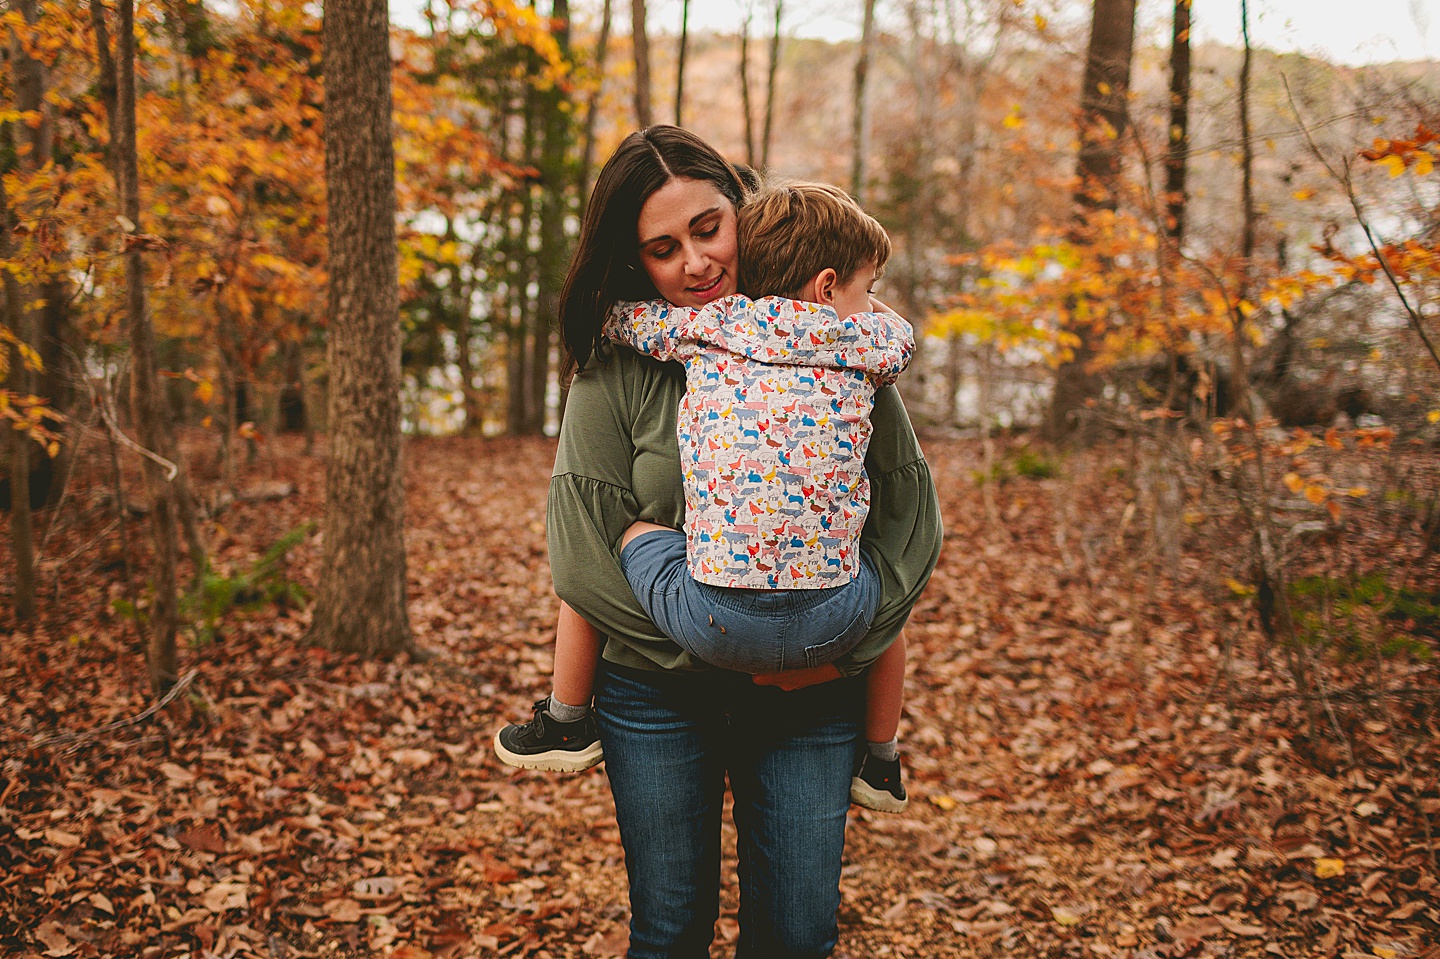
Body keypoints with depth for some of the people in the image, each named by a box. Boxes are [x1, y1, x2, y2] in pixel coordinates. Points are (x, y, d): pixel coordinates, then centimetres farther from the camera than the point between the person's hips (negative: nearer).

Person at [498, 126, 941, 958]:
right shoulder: (617, 366, -5)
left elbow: (911, 510, 0)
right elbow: (583, 548, -9)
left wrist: (847, 644, -11)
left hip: (813, 698, 1)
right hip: (659, 694, 0)